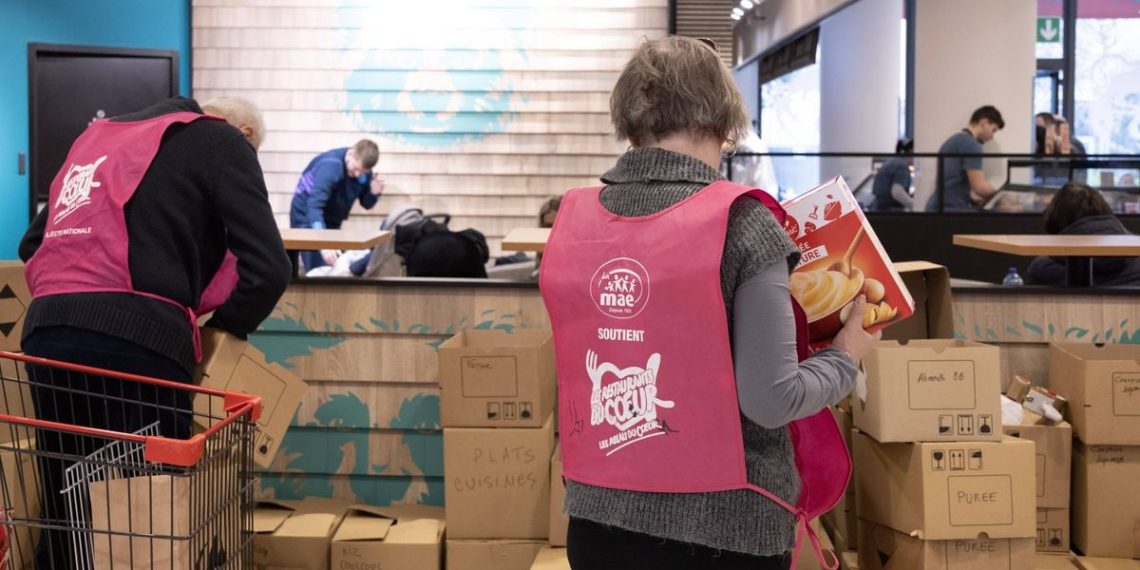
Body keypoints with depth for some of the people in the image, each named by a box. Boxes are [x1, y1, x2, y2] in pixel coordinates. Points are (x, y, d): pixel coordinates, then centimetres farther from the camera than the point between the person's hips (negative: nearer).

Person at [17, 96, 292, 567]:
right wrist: (223, 328, 15)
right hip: (135, 341, -6)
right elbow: (268, 268, -1)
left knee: (64, 520, 15)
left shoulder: (98, 135, 29)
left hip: (44, 334, 6)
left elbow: (33, 244, 27)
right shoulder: (218, 142, 10)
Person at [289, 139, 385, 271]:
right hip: (306, 217, -7)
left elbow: (366, 204, 3)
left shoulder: (364, 172, -9)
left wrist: (374, 194, -22)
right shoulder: (331, 166, -30)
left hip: (331, 220, 7)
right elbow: (314, 206, -40)